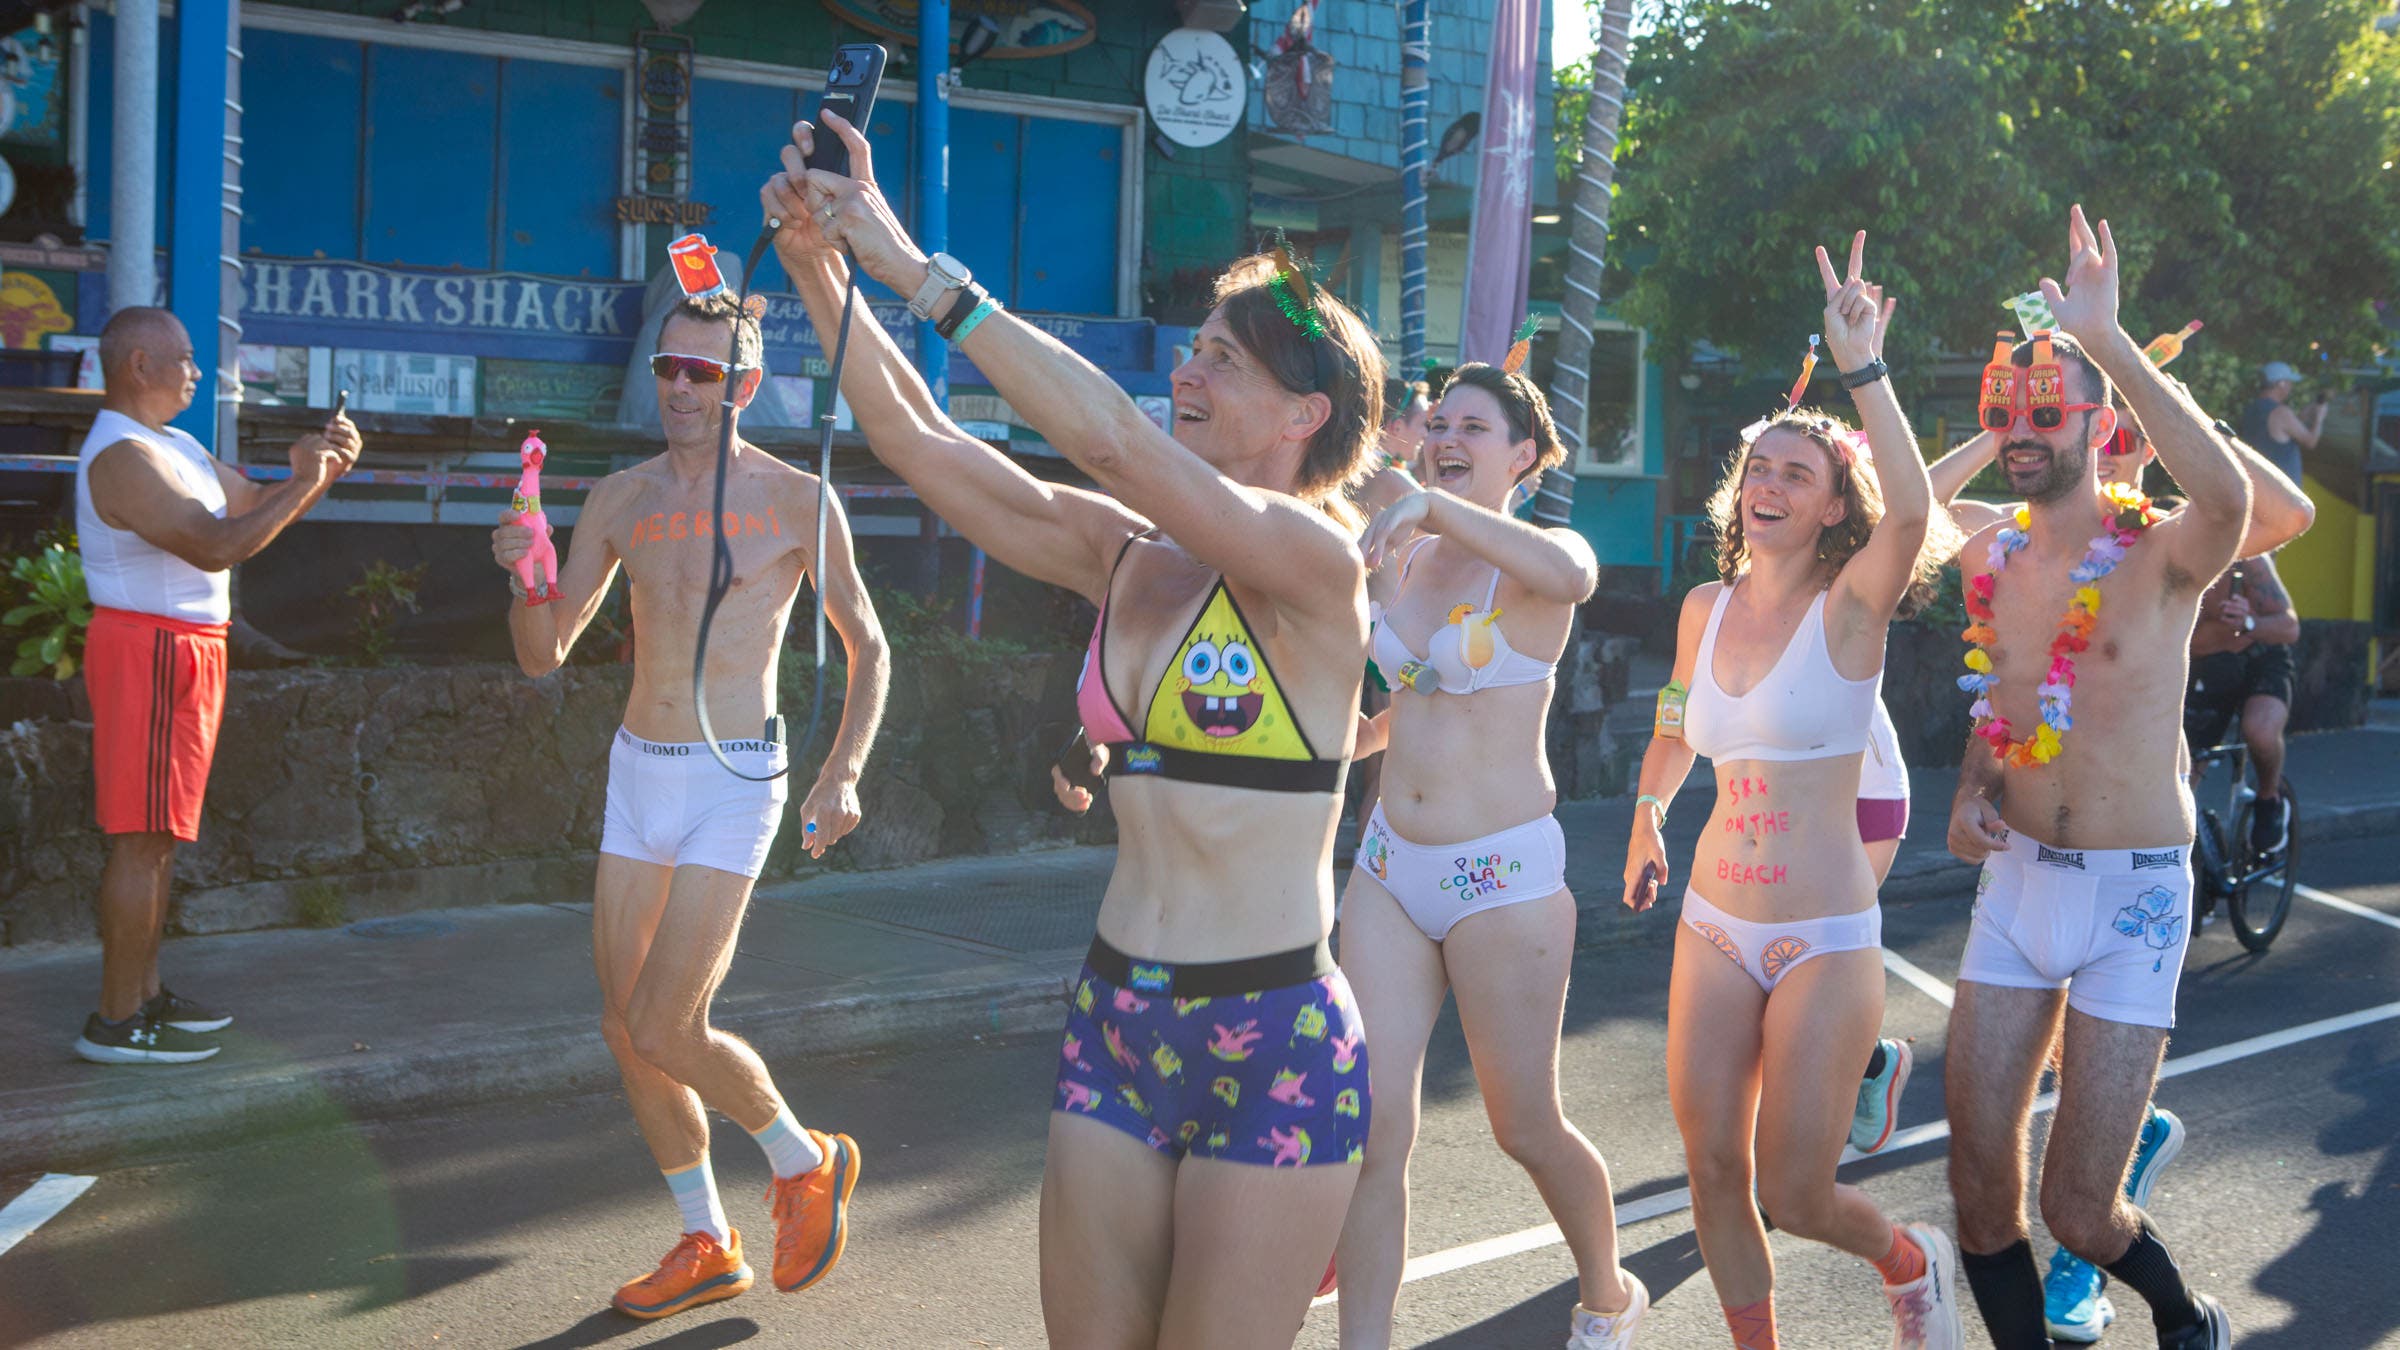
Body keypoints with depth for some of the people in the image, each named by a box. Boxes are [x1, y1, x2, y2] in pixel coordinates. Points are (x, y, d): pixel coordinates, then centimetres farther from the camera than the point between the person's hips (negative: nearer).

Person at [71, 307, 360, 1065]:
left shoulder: (173, 446, 17)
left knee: (157, 835, 15)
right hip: (152, 651, -11)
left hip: (184, 651, 11)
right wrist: (304, 484, -19)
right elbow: (213, 546, -26)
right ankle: (117, 1022, -5)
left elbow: (256, 507, 19)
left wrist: (321, 469, 2)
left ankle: (143, 995, 23)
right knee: (142, 838, -8)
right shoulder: (123, 455, -17)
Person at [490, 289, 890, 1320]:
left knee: (662, 1031, -12)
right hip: (635, 774, 6)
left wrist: (843, 774, -13)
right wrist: (524, 581, -12)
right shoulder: (620, 500, 6)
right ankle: (706, 1246, 23)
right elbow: (544, 656, 9)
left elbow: (868, 648, 0)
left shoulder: (795, 502, -7)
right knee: (626, 1030, 8)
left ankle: (804, 1162, 15)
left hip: (733, 781, -6)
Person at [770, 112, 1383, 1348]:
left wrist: (919, 271, -21)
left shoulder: (1315, 561, -12)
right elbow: (919, 441, 5)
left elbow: (1109, 436, -23)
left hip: (1272, 1047, -6)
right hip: (1115, 1024, 6)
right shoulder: (1127, 554, 8)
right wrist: (817, 269, -5)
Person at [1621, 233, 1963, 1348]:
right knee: (1714, 1175, 5)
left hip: (1826, 941, -5)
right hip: (1715, 929, 5)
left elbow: (1911, 507, -32)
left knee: (1792, 1196, -1)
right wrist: (1648, 816, 23)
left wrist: (1862, 366, -35)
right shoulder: (1706, 608, 5)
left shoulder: (1849, 607, -10)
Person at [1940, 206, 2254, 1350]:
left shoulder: (2161, 553, -14)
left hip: (2133, 894, -5)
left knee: (2076, 1211, -3)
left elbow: (2228, 494, -39)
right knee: (1981, 1190, 1)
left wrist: (2105, 338, -39)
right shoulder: (1988, 556, 4)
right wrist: (1968, 794, 4)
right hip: (2013, 881, 5)